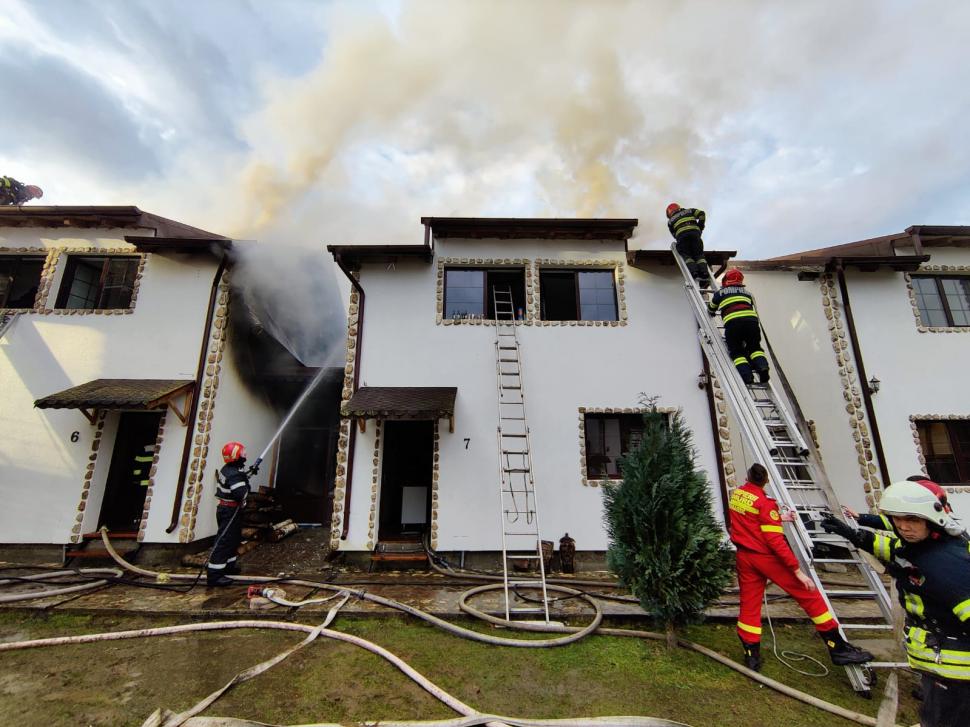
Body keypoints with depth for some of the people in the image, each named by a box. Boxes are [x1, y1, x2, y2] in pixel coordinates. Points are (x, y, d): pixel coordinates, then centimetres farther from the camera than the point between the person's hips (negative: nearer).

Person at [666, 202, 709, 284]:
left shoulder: (670, 221, 28)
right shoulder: (689, 211, 32)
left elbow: (674, 234, 24)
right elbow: (701, 214, 17)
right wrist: (700, 227, 24)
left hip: (681, 235, -1)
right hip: (695, 232, 2)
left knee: (686, 255, 1)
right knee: (699, 254, 5)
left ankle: (694, 272, -25)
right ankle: (704, 273, -17)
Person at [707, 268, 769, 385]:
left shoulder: (720, 293, 21)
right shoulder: (747, 292, 29)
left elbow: (711, 309, 36)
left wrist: (712, 313, 59)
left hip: (732, 323, -3)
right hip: (751, 320, 3)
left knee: (736, 351, 8)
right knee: (754, 347, 21)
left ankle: (747, 376, -16)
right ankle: (762, 367, -7)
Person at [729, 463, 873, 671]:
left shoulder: (736, 495, 4)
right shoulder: (764, 503, -16)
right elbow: (775, 541, -20)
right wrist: (798, 571, -16)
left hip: (744, 556, 6)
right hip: (765, 556, -6)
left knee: (749, 605, 11)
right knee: (808, 595, 8)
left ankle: (751, 656, 15)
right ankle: (838, 648, 15)